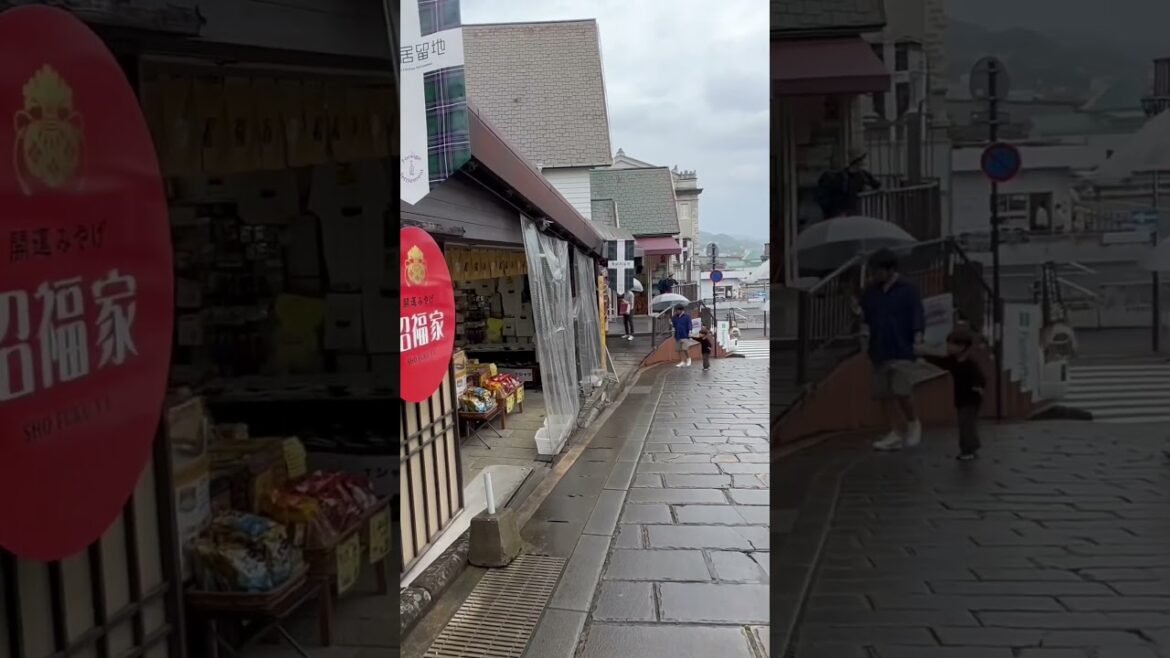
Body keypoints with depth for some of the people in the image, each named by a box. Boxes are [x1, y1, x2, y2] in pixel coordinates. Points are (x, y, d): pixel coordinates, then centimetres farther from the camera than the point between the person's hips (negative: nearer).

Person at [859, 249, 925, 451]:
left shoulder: (908, 290, -3)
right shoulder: (871, 292, 10)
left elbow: (918, 319, -3)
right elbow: (865, 316, 18)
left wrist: (917, 339, -12)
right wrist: (864, 330, -1)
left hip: (901, 351, -5)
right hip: (879, 352, 5)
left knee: (902, 393, -11)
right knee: (884, 395, 3)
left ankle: (913, 424, 16)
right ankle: (894, 435, 11)